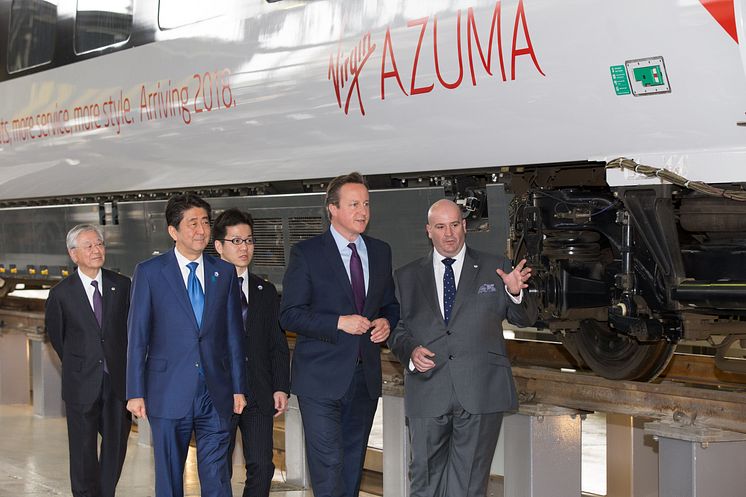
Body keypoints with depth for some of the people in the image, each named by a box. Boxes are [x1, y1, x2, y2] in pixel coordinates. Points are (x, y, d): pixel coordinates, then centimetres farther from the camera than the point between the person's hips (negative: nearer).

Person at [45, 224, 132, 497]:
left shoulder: (122, 285, 1)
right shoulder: (61, 293, -4)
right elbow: (56, 335, 10)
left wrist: (121, 364, 10)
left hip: (118, 381, 2)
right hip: (82, 383, -2)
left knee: (116, 444, 8)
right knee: (83, 450, 4)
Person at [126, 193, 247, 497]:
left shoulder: (224, 272, 8)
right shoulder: (150, 272, 0)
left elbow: (233, 334, 10)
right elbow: (137, 337, -1)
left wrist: (238, 387, 8)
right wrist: (135, 392, -4)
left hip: (216, 394, 2)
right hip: (169, 393, -2)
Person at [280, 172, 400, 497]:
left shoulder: (380, 252, 10)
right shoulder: (306, 253, -6)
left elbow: (390, 305, 21)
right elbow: (289, 315, -9)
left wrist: (386, 322, -3)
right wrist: (339, 323, -19)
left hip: (365, 378, 5)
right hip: (321, 378, -5)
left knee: (353, 466, 13)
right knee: (328, 468, -9)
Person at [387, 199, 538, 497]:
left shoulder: (494, 269, 8)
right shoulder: (407, 277, 10)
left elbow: (524, 319, 8)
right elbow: (396, 330, 11)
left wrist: (515, 293, -13)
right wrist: (411, 351, -10)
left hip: (481, 392, -1)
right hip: (427, 393, 1)